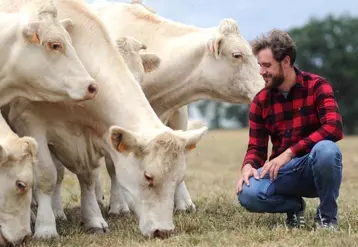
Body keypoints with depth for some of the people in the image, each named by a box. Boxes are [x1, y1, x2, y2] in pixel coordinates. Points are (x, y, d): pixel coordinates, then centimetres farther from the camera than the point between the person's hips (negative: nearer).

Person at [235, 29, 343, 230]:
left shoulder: (317, 86, -7)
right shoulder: (260, 101, 5)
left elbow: (334, 127, -23)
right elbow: (256, 148, 6)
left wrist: (289, 153, -30)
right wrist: (248, 166, -19)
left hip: (315, 169, -3)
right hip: (283, 173, 3)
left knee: (326, 150, -38)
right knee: (248, 194, -28)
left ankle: (327, 215, -10)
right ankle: (294, 206, 6)